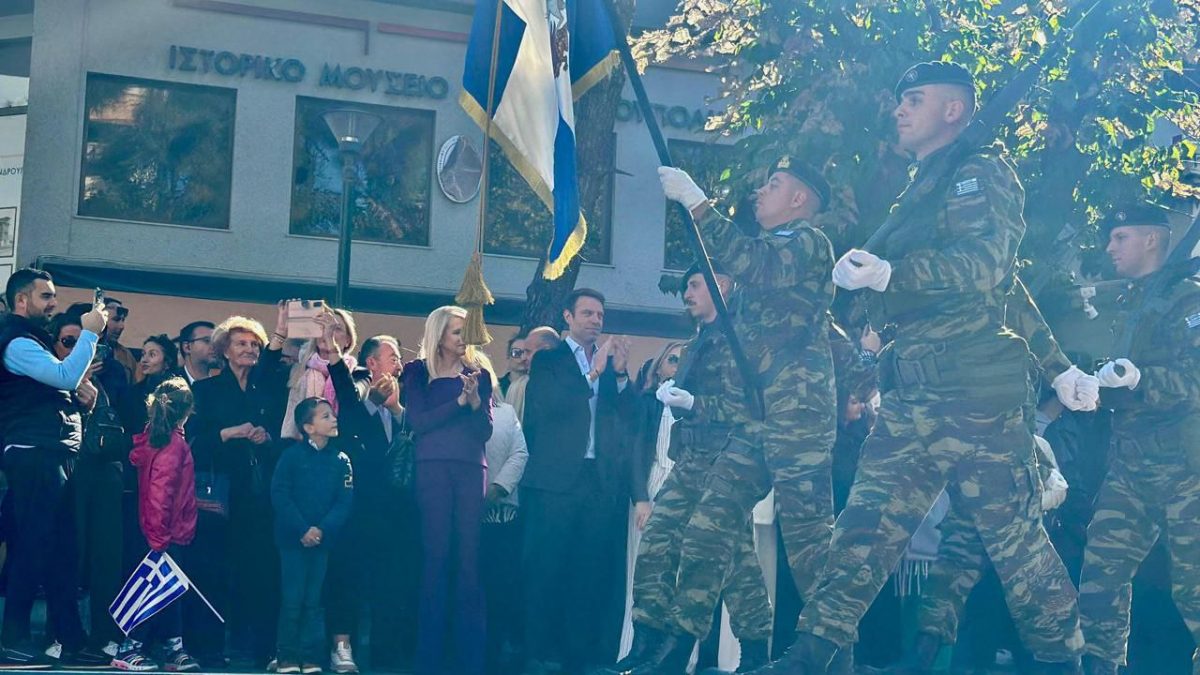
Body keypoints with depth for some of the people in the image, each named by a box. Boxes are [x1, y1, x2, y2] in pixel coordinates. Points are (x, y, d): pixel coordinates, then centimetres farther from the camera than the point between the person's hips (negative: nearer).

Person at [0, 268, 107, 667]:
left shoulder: (32, 339, 24)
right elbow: (66, 377, -21)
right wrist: (89, 333, -14)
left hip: (52, 456, 10)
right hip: (34, 457, -10)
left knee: (60, 548, 8)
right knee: (33, 546, -10)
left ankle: (70, 638, 10)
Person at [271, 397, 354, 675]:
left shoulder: (341, 460, 3)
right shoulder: (292, 456, -5)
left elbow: (345, 502, -1)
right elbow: (279, 495, -9)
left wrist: (322, 529, -15)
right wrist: (302, 530, -16)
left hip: (323, 538, 3)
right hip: (293, 538, -3)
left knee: (314, 600, 6)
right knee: (292, 599, -1)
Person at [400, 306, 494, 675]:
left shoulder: (478, 372, 15)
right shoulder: (418, 374, 9)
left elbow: (486, 430, 9)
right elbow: (418, 421, -5)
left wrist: (476, 402, -9)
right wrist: (459, 401, -10)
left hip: (471, 468, 2)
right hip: (433, 467, -2)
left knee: (469, 555, -3)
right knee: (436, 554, -6)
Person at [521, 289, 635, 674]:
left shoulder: (612, 361, 17)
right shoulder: (548, 360, 8)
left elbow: (628, 413, 7)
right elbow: (545, 407, -8)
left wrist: (620, 372, -7)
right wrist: (593, 373, -12)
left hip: (604, 480, 3)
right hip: (557, 479, -3)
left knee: (591, 572, 0)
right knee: (546, 570, -4)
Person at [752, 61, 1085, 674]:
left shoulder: (982, 173, -1)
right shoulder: (917, 192, 25)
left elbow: (984, 260, -20)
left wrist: (888, 273, -29)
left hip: (974, 392, -8)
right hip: (909, 396, 8)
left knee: (1013, 532, -3)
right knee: (866, 525, 2)